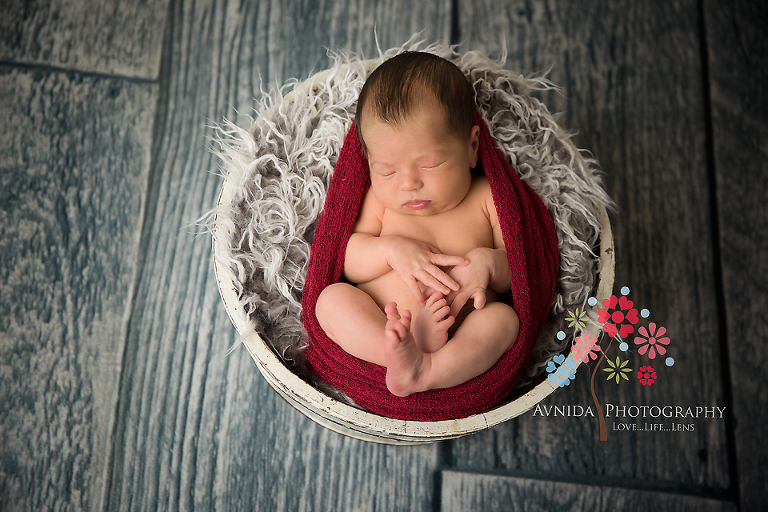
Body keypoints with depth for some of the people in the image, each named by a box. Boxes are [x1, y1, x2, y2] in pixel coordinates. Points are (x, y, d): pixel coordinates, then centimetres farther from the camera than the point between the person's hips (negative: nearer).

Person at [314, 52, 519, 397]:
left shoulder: (488, 199, 5)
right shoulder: (380, 198, 9)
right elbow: (347, 264, 5)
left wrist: (489, 261, -18)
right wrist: (391, 249, -14)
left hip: (462, 343, -1)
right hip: (372, 330, 1)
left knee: (504, 317, -26)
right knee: (332, 297, -19)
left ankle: (422, 372, -43)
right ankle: (410, 353, -36)